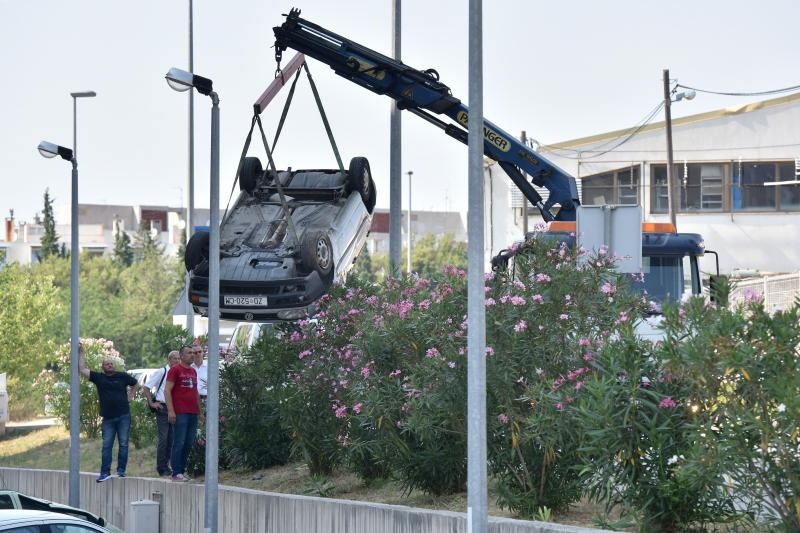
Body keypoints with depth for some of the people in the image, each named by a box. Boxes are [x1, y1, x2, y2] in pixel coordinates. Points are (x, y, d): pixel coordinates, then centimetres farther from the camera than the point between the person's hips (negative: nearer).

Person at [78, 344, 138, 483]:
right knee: (106, 446, 0)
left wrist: (130, 396, 11)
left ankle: (121, 470, 8)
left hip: (123, 416, 0)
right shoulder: (98, 377, 5)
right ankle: (105, 473, 1)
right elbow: (82, 369, -1)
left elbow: (135, 384, 22)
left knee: (123, 444, 2)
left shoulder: (122, 376, 5)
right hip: (108, 418, 0)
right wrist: (81, 353, -1)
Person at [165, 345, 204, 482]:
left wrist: (200, 410, 23)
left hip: (193, 414, 7)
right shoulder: (175, 370, -3)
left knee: (189, 444, 8)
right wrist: (170, 411, -16)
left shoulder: (193, 371, 19)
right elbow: (167, 391, -9)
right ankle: (176, 473, -4)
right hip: (180, 413, -7)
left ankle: (182, 471, 14)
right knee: (179, 443, -6)